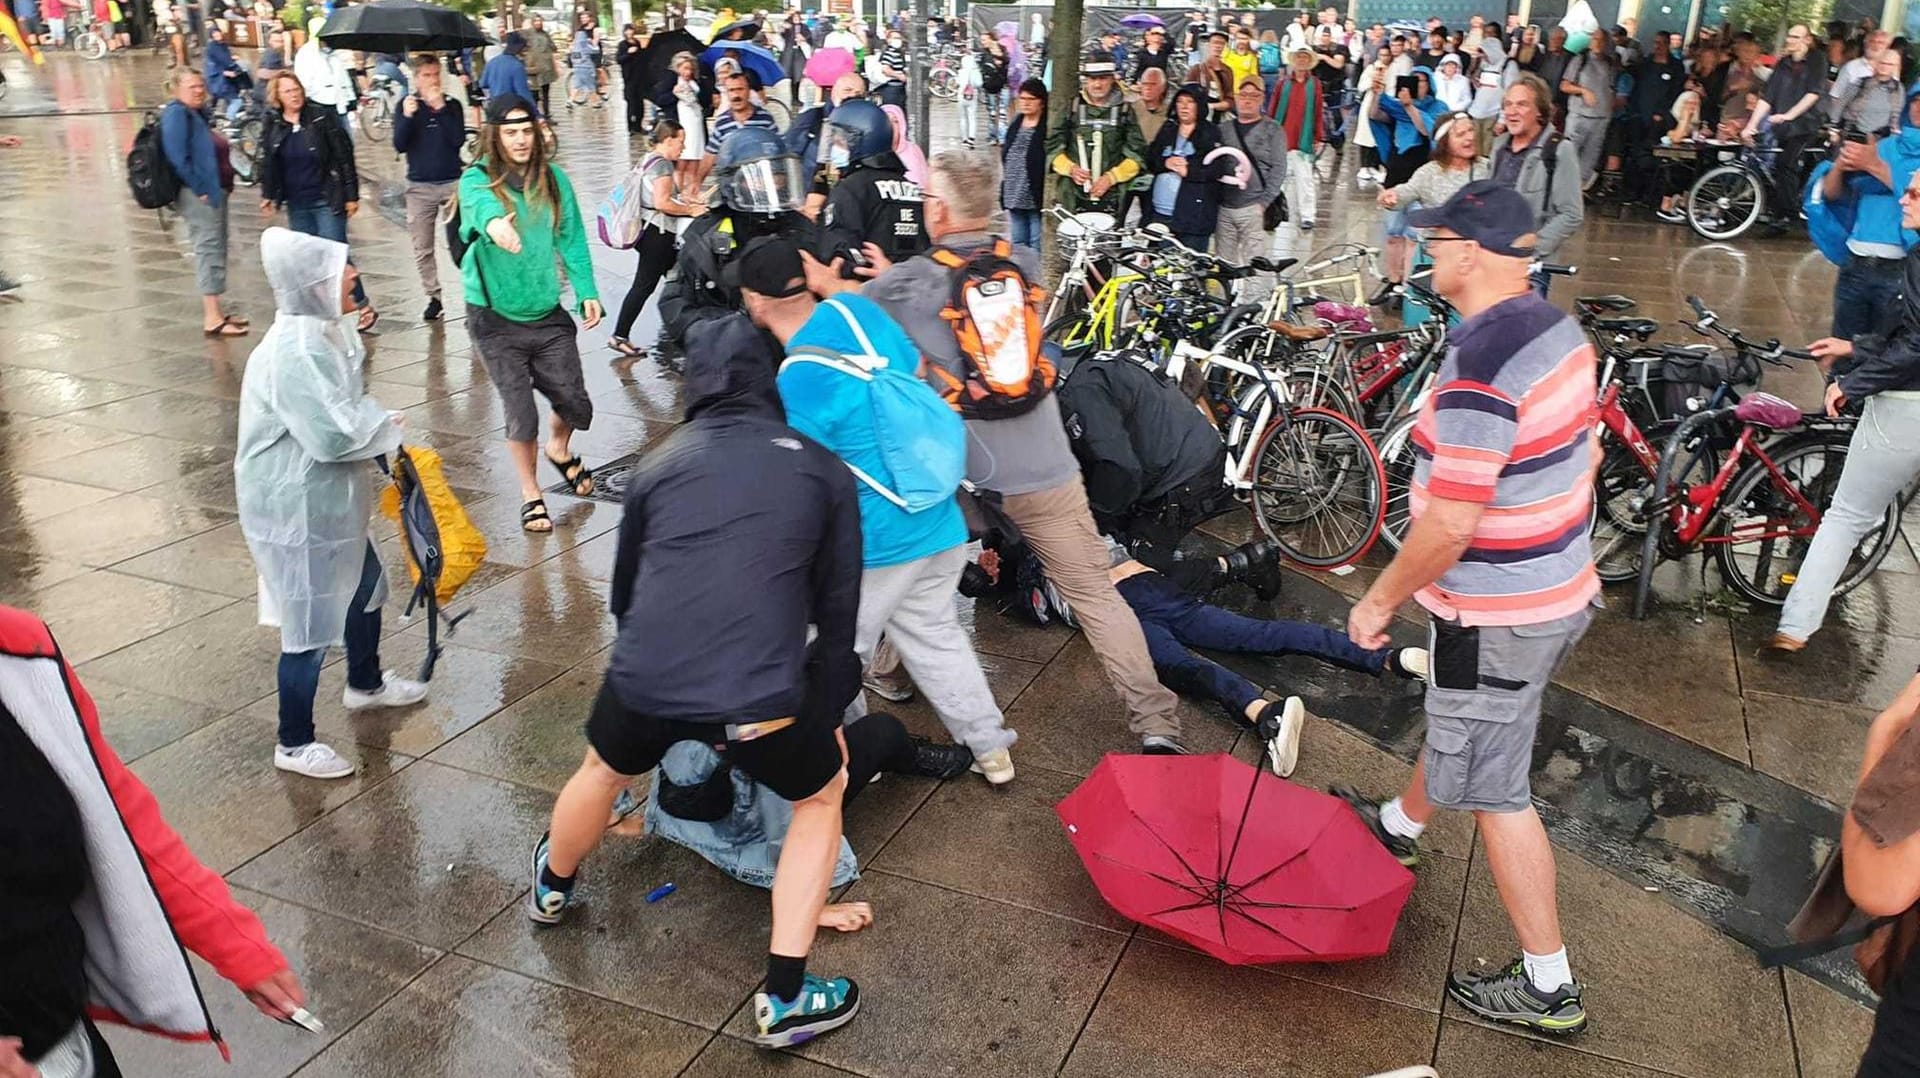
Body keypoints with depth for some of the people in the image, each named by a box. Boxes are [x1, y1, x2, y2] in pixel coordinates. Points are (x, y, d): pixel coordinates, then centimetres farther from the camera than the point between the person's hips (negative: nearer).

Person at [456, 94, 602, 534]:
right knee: (521, 415, 0)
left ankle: (560, 449, 42)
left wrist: (587, 291, -5)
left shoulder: (553, 179, 1)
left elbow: (572, 238, 4)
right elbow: (480, 205, -33)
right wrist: (494, 222, -56)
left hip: (548, 315, 3)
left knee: (576, 406, 6)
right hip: (496, 320, -3)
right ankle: (530, 493, 24)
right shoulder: (477, 179, -10)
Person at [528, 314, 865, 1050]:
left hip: (643, 681, 3)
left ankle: (551, 890, 64)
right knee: (822, 797, 26)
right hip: (758, 701, -3)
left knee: (604, 771, 36)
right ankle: (785, 1001, 24)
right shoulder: (825, 472, 10)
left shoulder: (658, 465, 16)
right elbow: (839, 613, 10)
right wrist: (822, 713, 22)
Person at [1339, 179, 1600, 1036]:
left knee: (1496, 792, 5)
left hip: (1499, 614, -9)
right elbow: (1584, 456, 13)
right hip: (1563, 586, 9)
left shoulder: (1480, 366, -29)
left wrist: (1379, 599, -14)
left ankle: (1547, 986, 17)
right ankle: (1399, 826, 55)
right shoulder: (1560, 330, 0)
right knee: (1457, 724, 30)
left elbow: (1448, 526, -28)